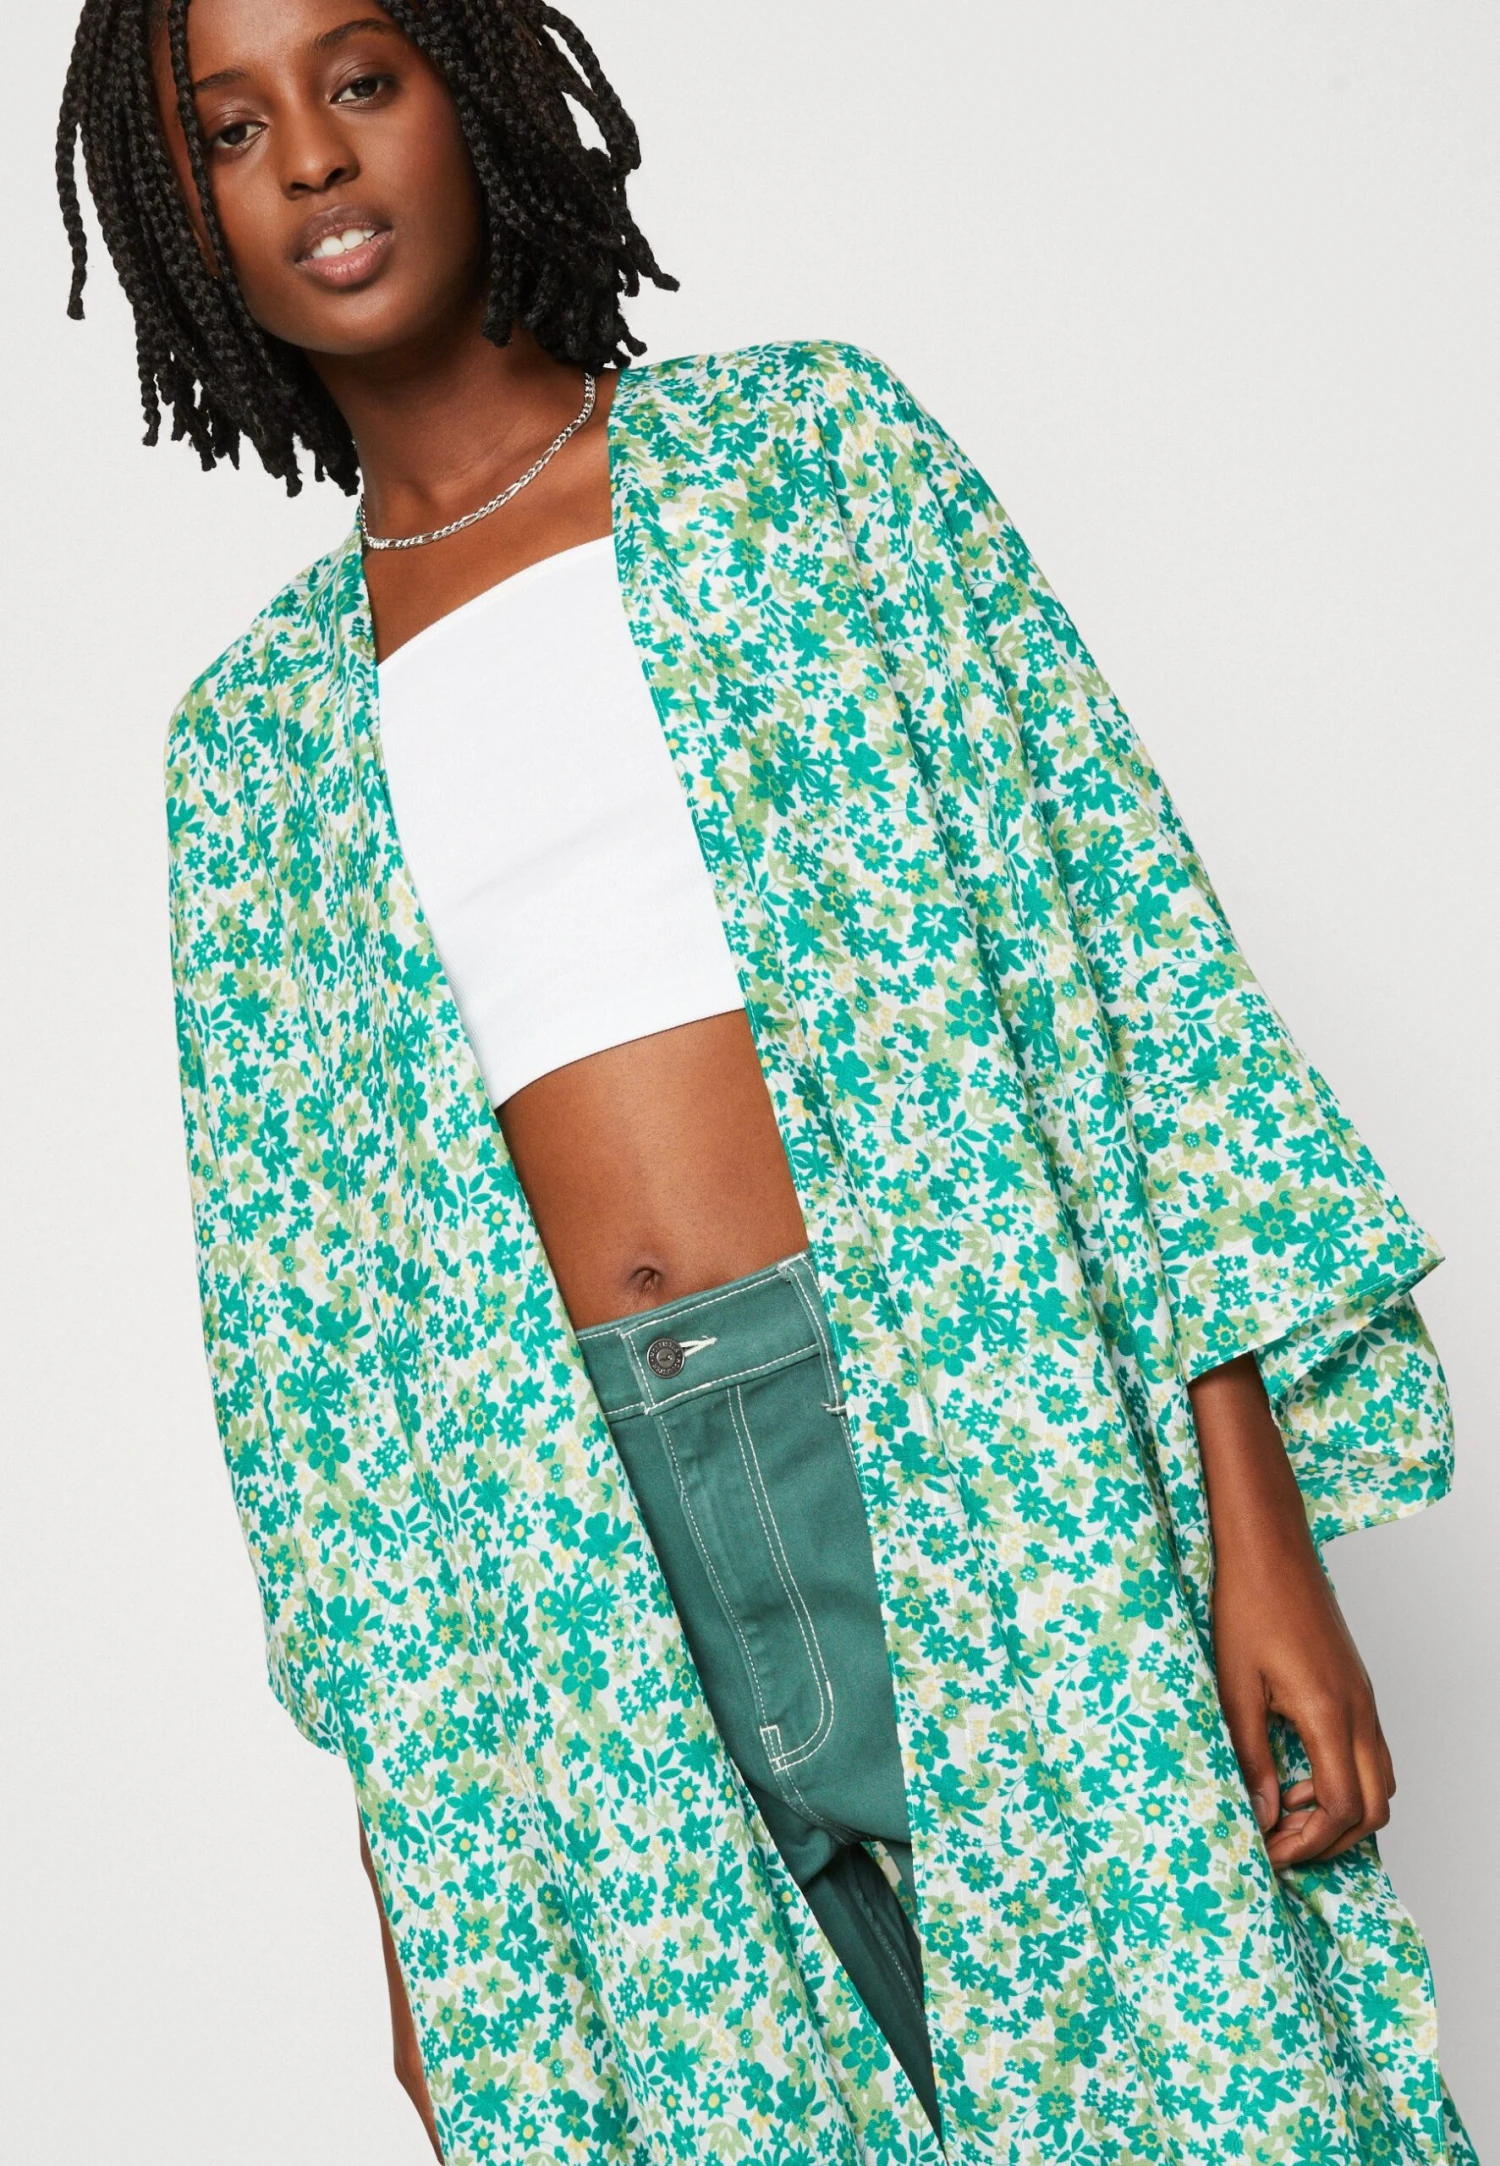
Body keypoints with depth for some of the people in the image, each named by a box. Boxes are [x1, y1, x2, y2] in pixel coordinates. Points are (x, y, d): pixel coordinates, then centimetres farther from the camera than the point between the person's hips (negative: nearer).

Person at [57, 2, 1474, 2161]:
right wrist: (409, 1861, 11)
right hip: (567, 1582, 2)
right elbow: (293, 1284, 13)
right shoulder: (253, 731, 13)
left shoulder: (807, 444, 6)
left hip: (977, 1448, -2)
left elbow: (1114, 926, 0)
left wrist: (1259, 1520, -8)